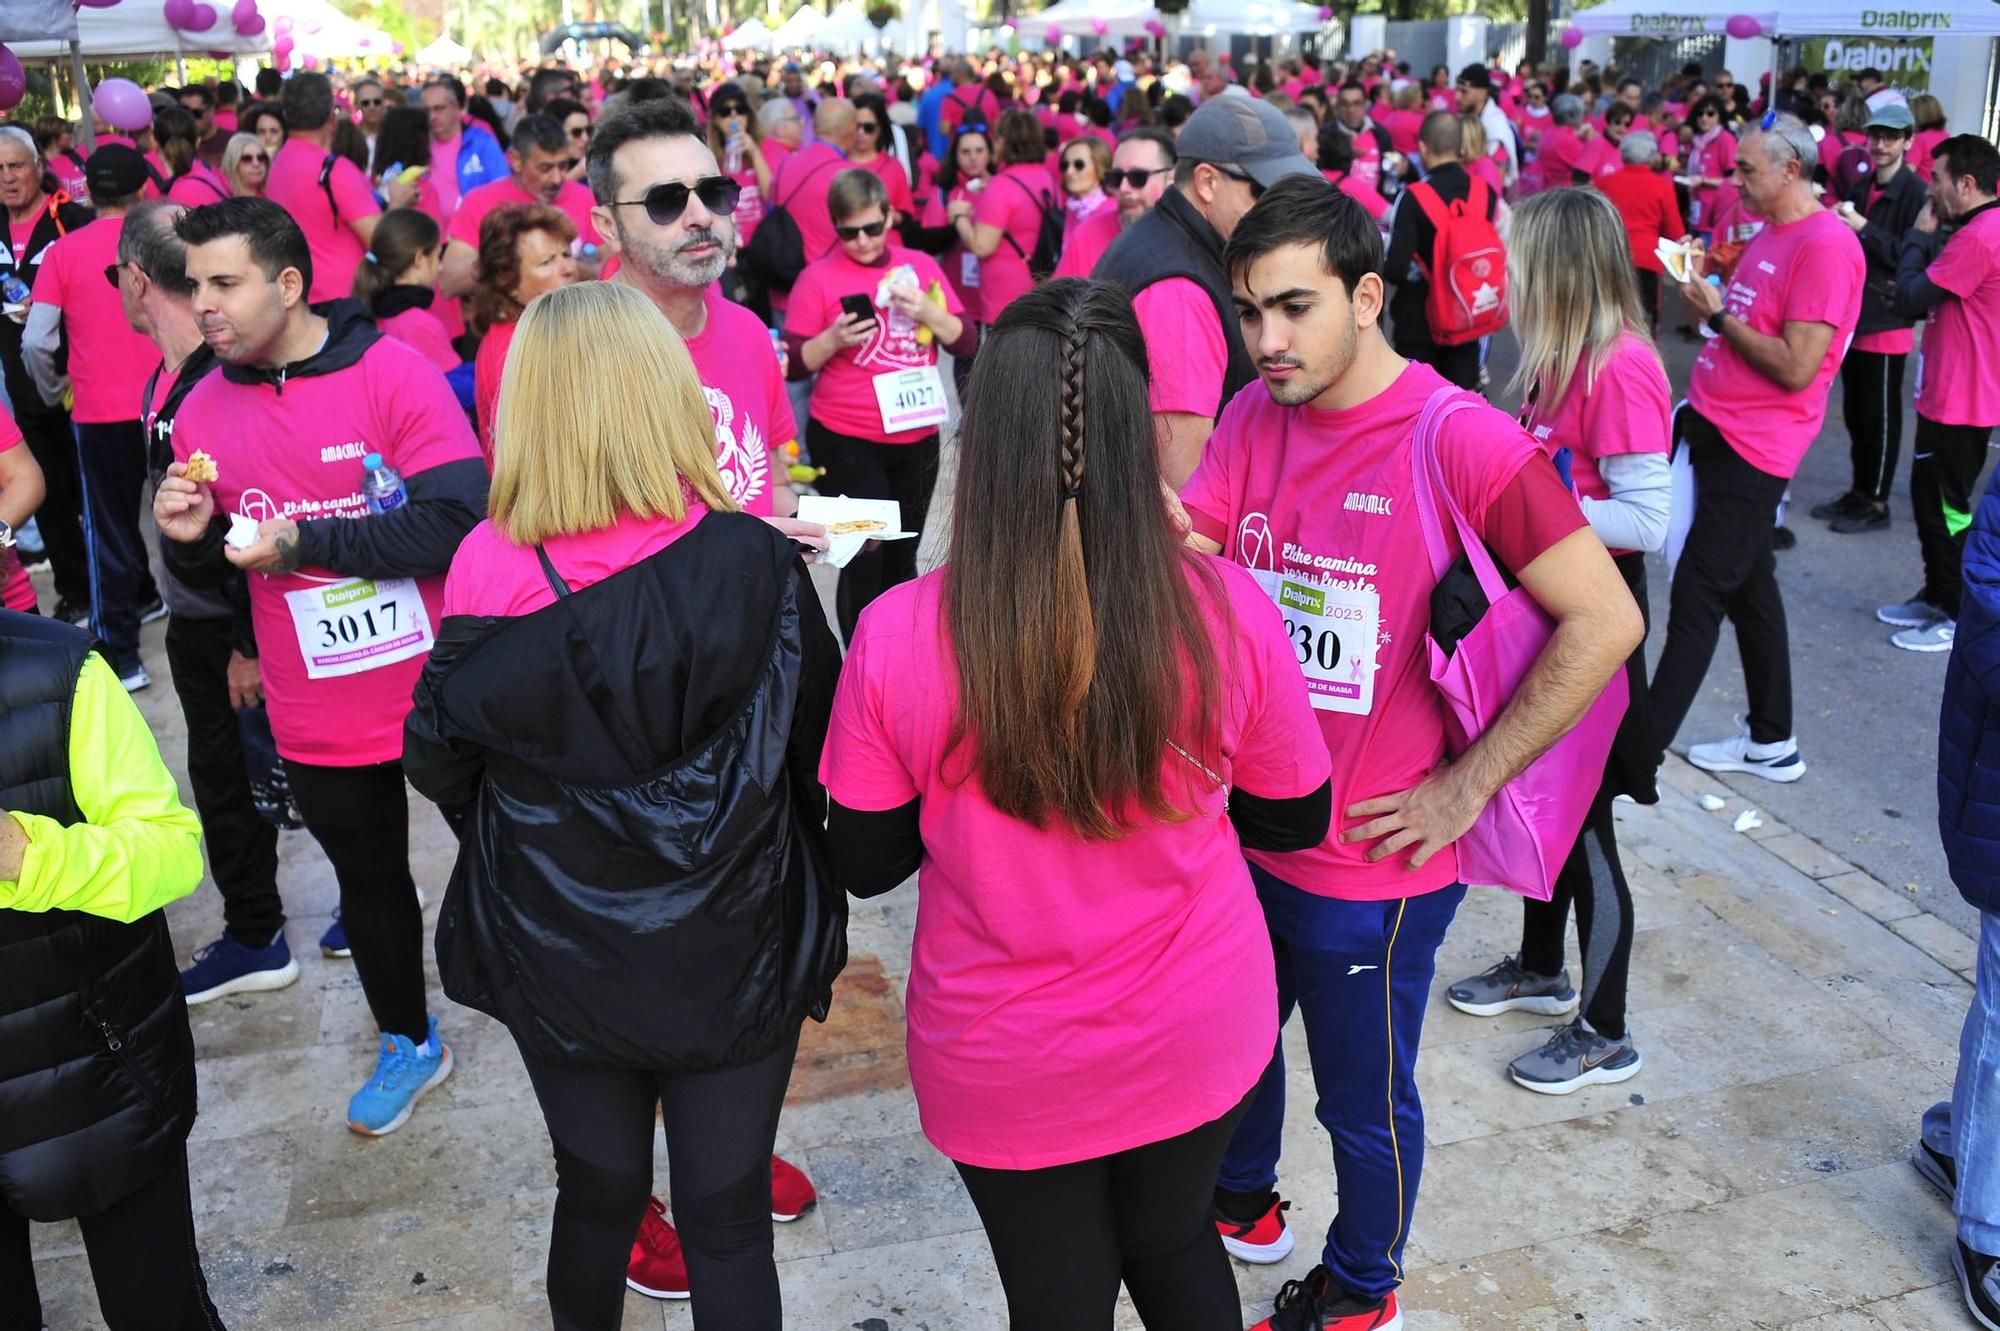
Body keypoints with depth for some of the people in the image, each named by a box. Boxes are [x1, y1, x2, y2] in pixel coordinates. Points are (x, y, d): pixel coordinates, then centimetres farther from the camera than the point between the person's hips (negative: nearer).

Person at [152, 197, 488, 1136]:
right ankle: (407, 1042, 44)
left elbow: (455, 520, -24)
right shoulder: (203, 413, 1)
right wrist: (188, 537, -13)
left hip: (438, 691, -4)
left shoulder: (394, 373, -14)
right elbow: (211, 580, 10)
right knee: (367, 878, 21)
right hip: (317, 716, 4)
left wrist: (304, 543, -26)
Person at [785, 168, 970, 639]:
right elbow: (794, 365, -5)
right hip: (846, 442, -4)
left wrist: (929, 313, -14)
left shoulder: (920, 265, 5)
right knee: (863, 557, -2)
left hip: (917, 438, 4)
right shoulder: (818, 277, -6)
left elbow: (967, 342, 4)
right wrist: (834, 339, -22)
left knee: (902, 555, 14)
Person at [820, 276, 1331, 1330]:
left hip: (1007, 1067, -1)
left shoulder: (895, 638, -24)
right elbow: (1294, 822, -4)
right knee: (1174, 1246, 30)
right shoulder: (1228, 613, -21)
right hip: (1198, 1035, 1)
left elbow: (863, 864, -8)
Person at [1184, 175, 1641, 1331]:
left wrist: (1466, 786, -18)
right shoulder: (1256, 416, -1)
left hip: (1374, 864, -5)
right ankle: (1242, 1203, 56)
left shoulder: (1464, 444, -21)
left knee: (1365, 1101, 17)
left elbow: (1605, 623, -20)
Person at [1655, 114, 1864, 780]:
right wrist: (1708, 300, 3)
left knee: (1698, 596, -6)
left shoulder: (1827, 245, -16)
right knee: (1750, 587, 16)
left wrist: (1719, 314, -14)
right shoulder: (1769, 234, 14)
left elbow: (1795, 367, -21)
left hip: (1750, 448, -10)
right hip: (1711, 426, 10)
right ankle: (1772, 742, 27)